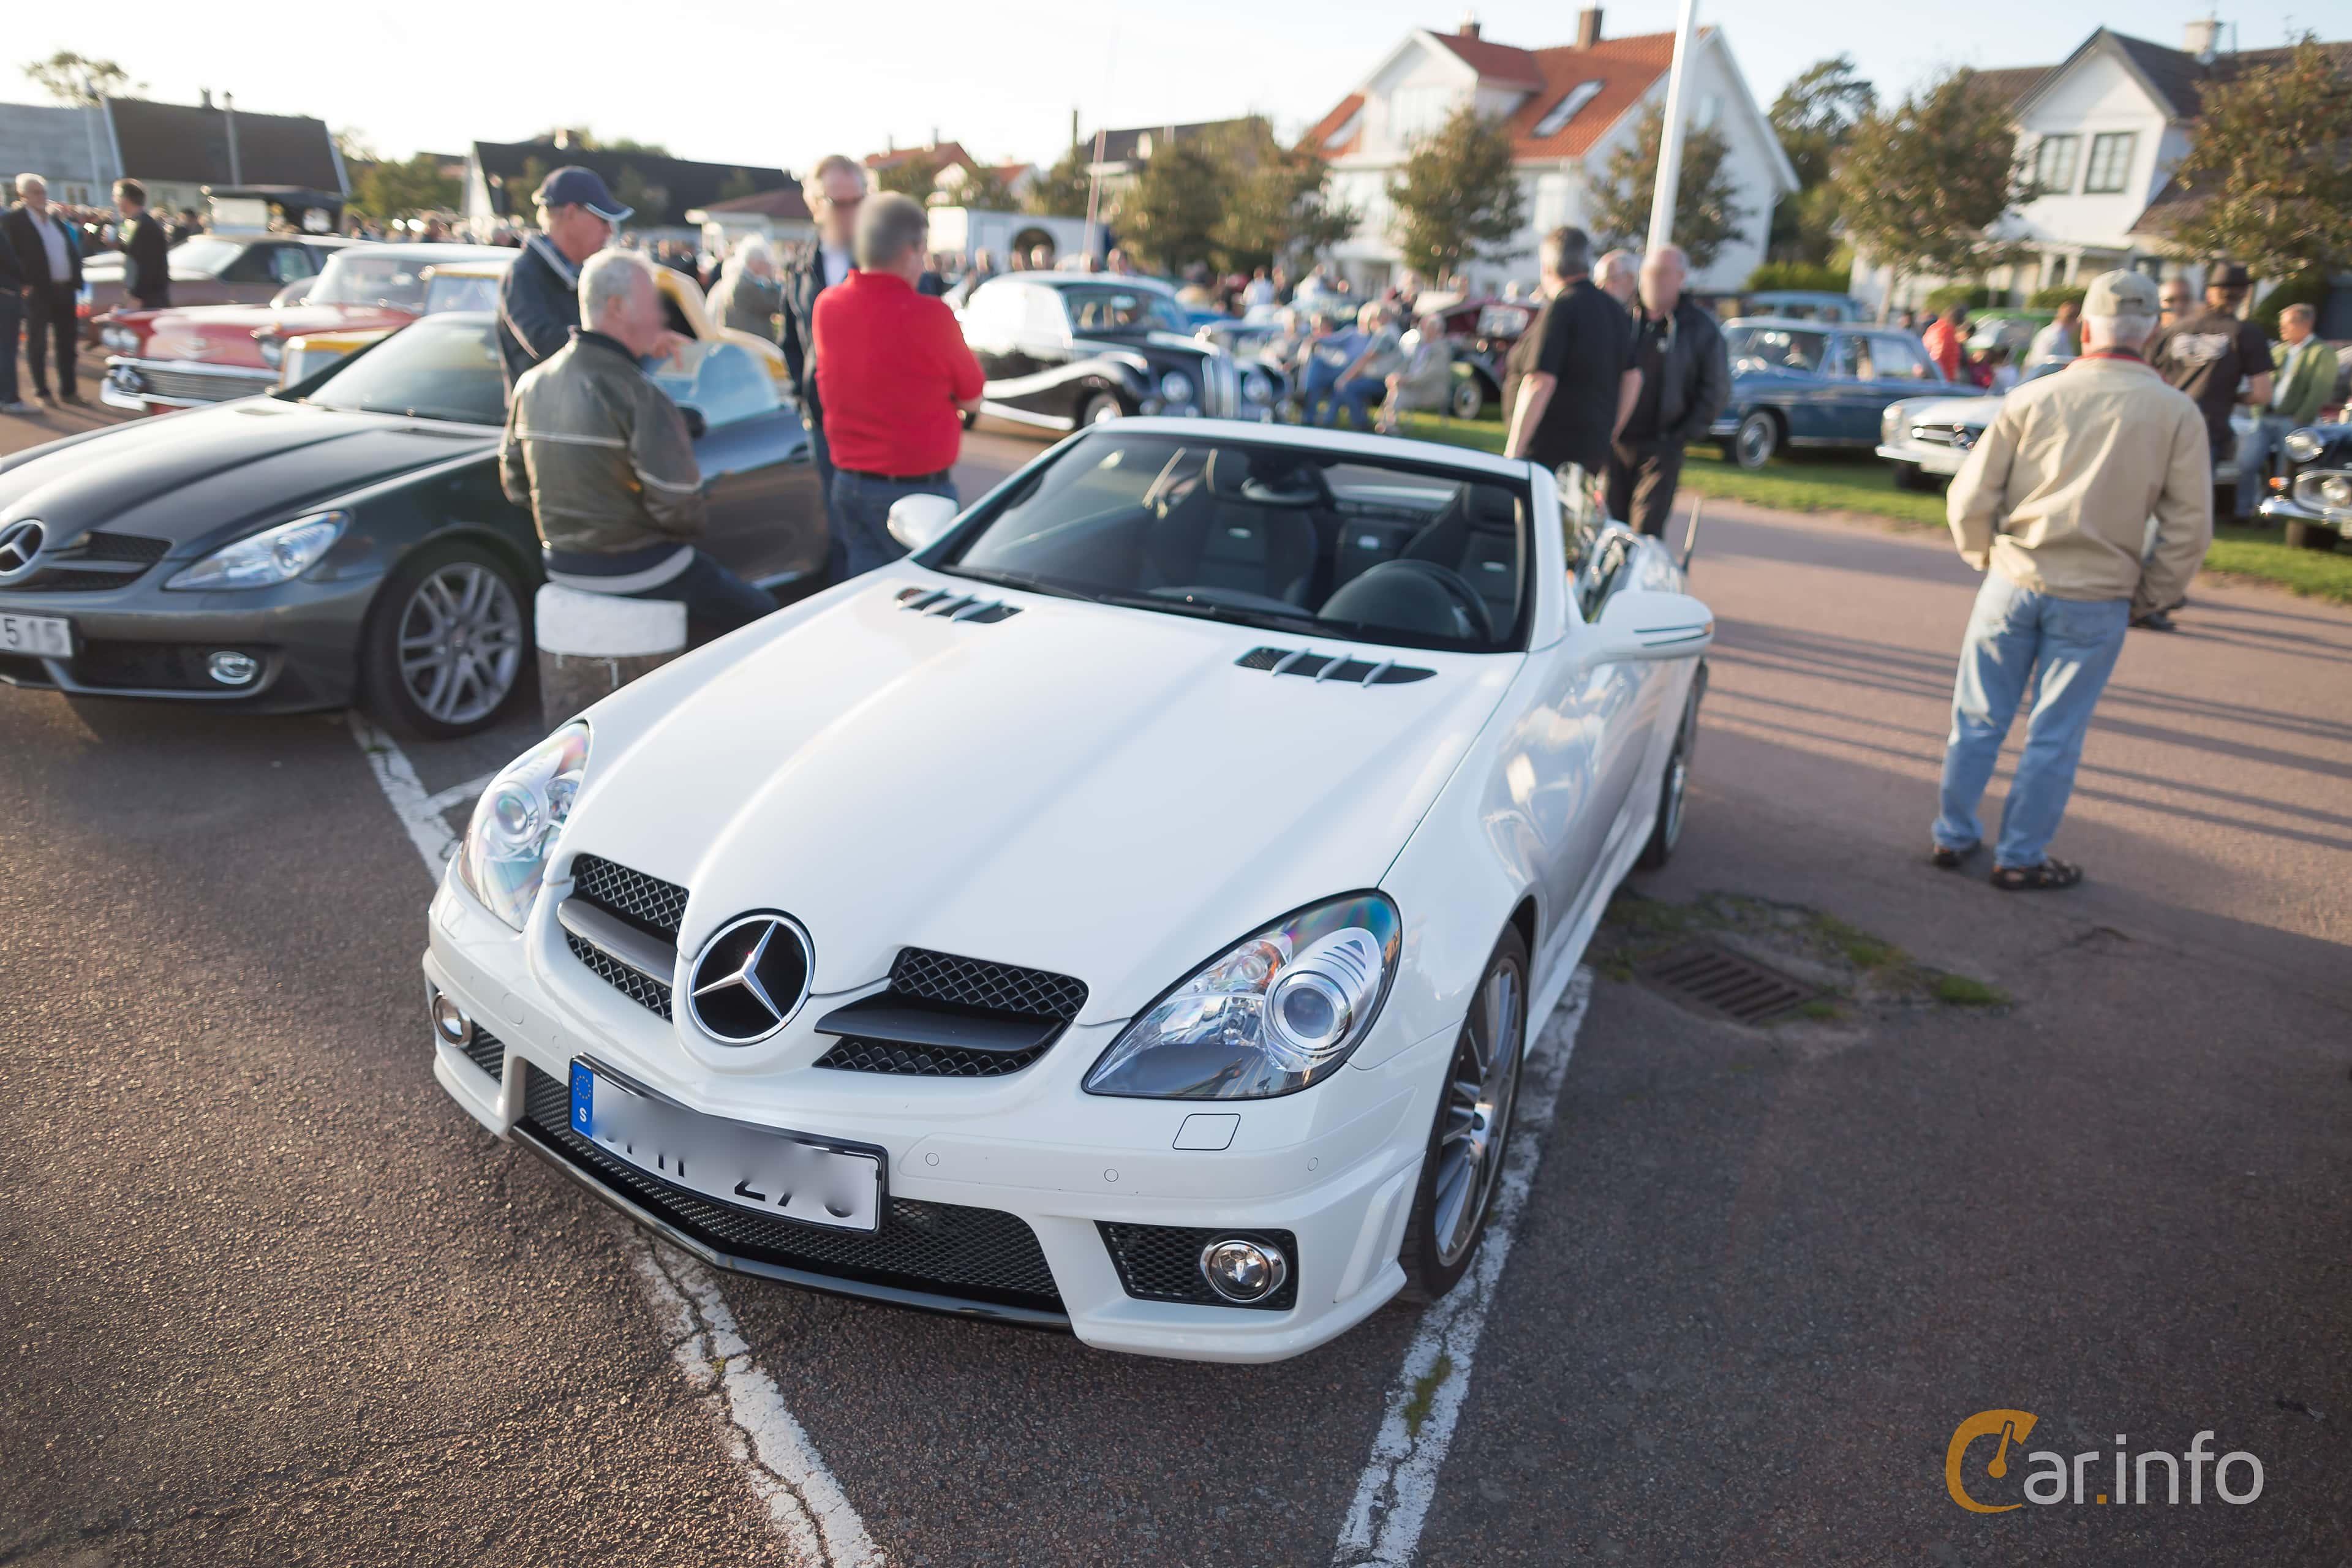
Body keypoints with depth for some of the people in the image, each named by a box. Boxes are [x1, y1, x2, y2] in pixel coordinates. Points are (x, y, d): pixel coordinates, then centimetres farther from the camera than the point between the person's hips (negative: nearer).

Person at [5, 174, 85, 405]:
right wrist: (24, 283, -16)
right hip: (38, 291, -6)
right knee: (37, 342, 1)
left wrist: (76, 280, 3)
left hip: (65, 289, 6)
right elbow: (10, 254, -8)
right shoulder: (13, 219, -3)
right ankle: (41, 392, 6)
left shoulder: (56, 218, 14)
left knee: (67, 342, 9)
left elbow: (73, 250, 15)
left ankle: (68, 390, 17)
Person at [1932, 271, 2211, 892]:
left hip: (2013, 582, 1)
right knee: (2054, 735, 8)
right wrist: (2148, 597, 9)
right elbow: (2190, 526, -3)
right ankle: (2020, 857, 17)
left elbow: (1969, 500, -2)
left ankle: (1953, 836, 22)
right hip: (2096, 601, -1)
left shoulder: (2031, 398, -2)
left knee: (1978, 718, 13)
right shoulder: (2177, 412, -3)